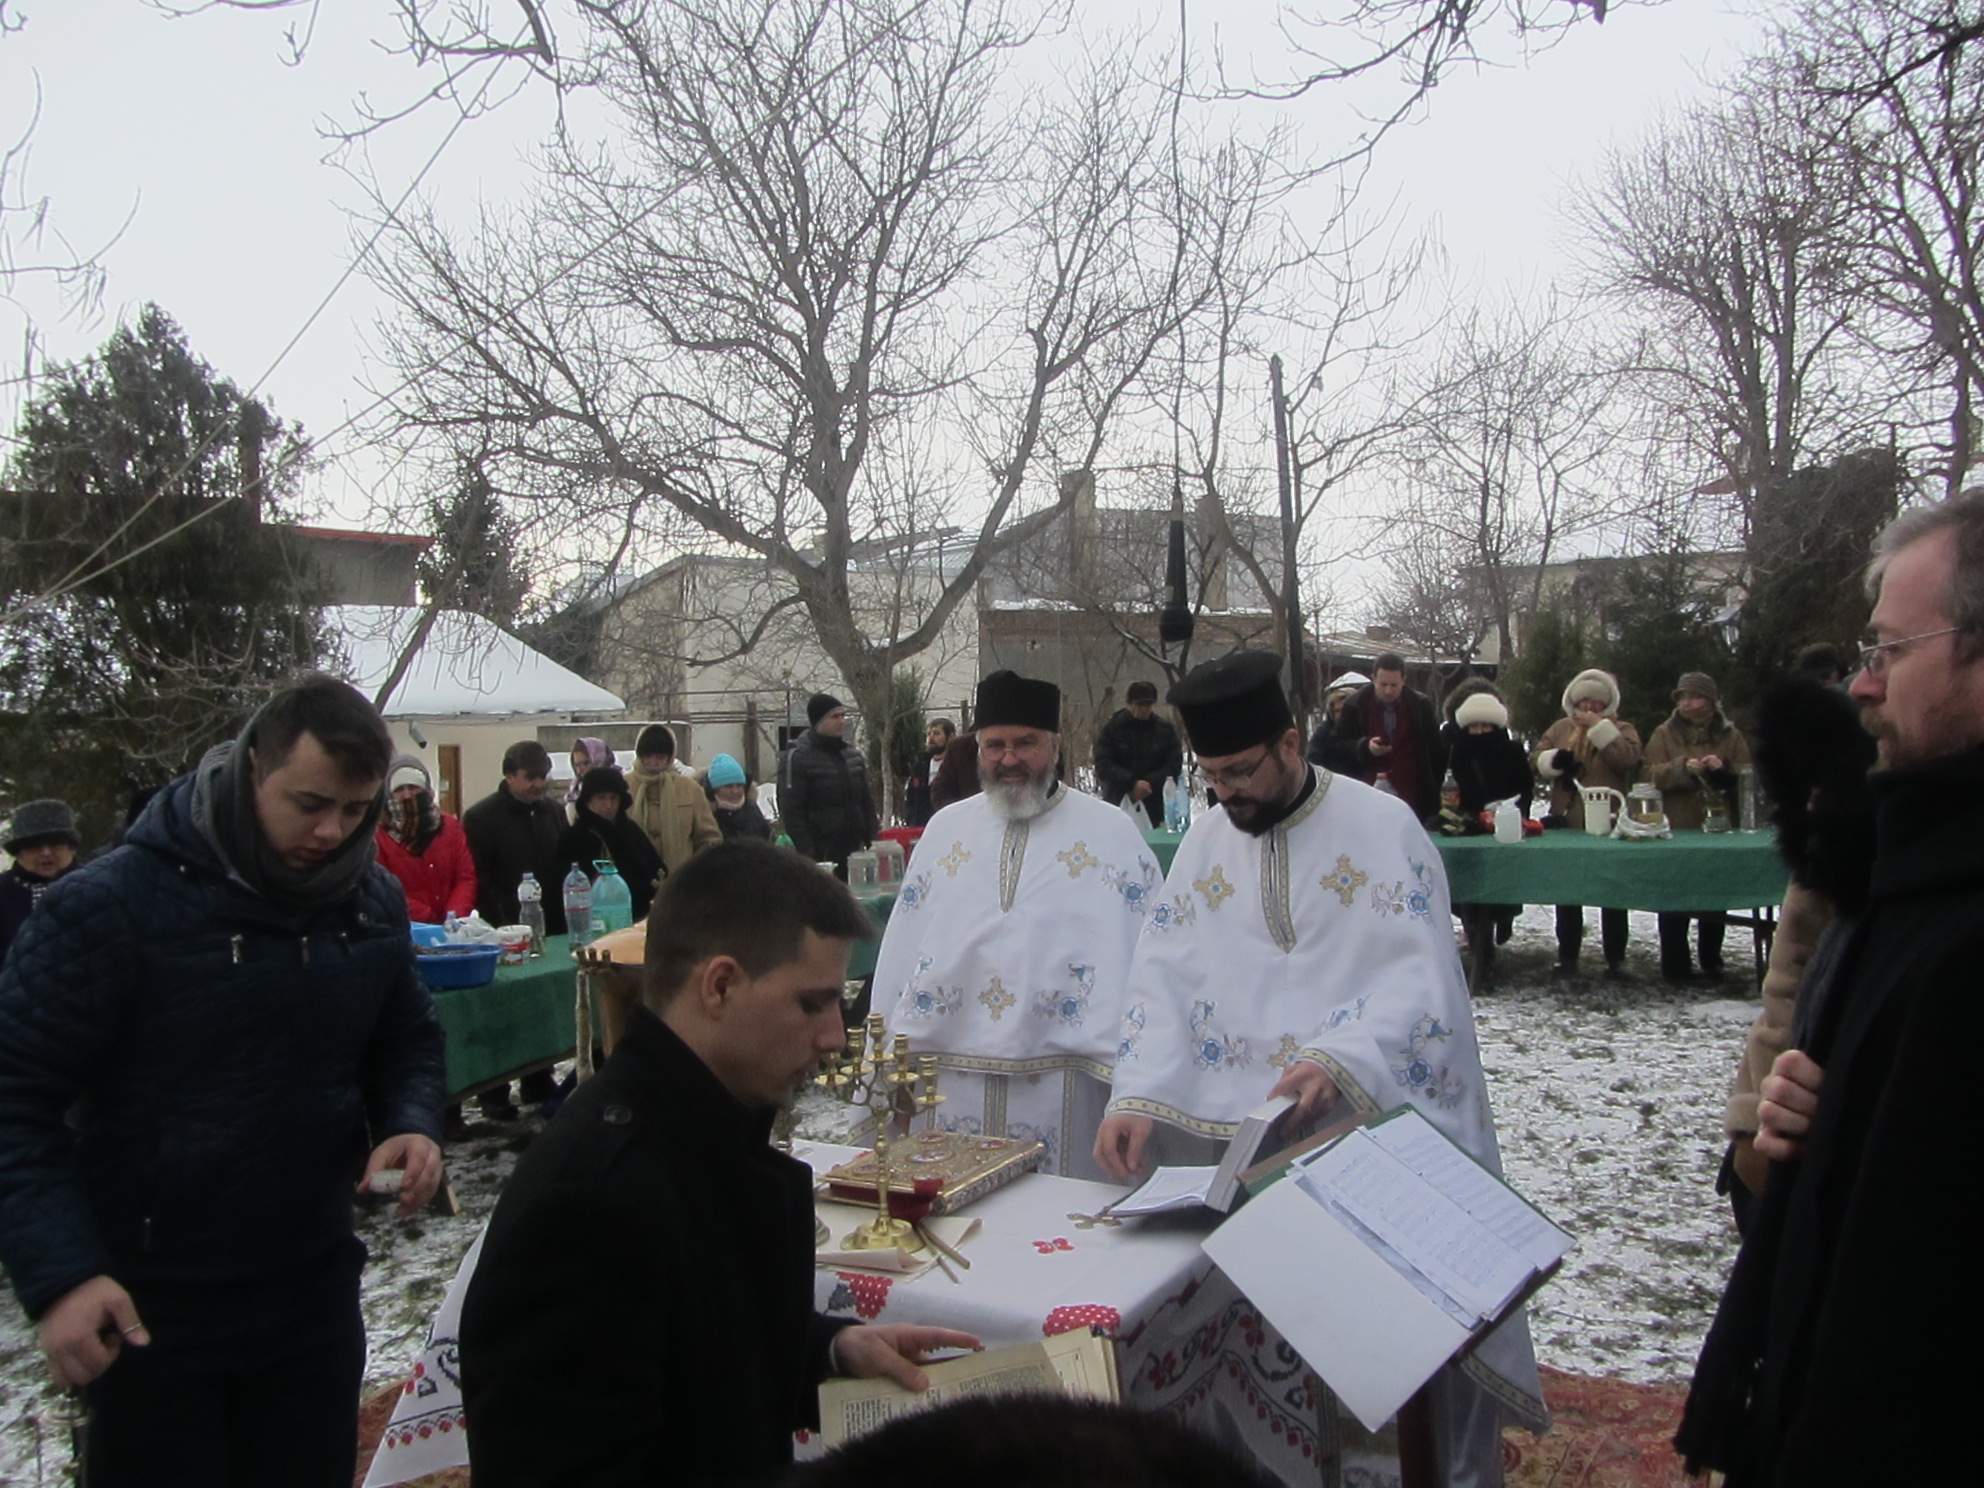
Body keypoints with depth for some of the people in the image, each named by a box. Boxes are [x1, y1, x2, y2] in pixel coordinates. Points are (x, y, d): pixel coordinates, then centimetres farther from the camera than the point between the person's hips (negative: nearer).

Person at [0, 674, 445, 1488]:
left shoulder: (374, 902, -1)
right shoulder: (107, 906, -17)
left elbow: (406, 1040, 12)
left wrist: (413, 1123, -9)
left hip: (315, 1287, 5)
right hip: (149, 1305, -4)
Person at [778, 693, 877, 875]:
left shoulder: (853, 755, 15)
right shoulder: (797, 758, -7)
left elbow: (866, 803, 21)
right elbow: (792, 812, -13)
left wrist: (871, 844, 12)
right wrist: (808, 856, -19)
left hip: (853, 855, 7)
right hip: (819, 858, -7)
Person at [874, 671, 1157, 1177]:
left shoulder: (1111, 832, 1)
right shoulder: (945, 828, 11)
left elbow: (1148, 950, -4)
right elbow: (903, 945, 11)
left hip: (1059, 1074, -3)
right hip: (947, 1068, 3)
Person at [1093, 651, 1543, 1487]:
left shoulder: (1384, 827, -7)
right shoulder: (1205, 838, 6)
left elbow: (1418, 977, -15)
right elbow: (1163, 975, 0)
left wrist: (1341, 1062, -31)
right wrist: (1138, 1098, -14)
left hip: (1376, 1124, -3)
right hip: (1237, 1126, 4)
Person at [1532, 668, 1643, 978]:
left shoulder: (1621, 729, 2)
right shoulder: (1561, 728, 11)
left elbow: (1628, 758, -18)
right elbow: (1537, 758, 5)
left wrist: (1599, 727, -18)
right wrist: (1554, 759, -15)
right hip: (1566, 822, 3)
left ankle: (1616, 958, 13)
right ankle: (1567, 955, 18)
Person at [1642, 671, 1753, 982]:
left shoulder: (1730, 736, 8)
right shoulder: (1664, 734, 4)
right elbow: (1649, 774, -6)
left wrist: (1724, 769, -15)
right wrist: (1682, 767, -21)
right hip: (1676, 830, -2)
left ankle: (1712, 963, 21)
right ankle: (1675, 965, 8)